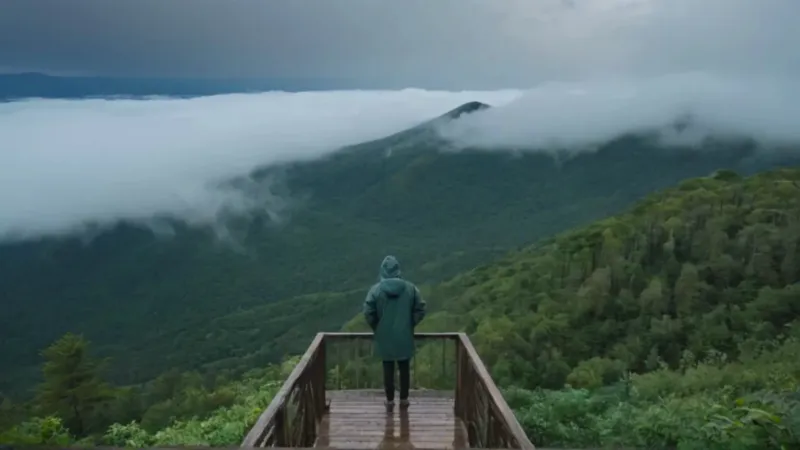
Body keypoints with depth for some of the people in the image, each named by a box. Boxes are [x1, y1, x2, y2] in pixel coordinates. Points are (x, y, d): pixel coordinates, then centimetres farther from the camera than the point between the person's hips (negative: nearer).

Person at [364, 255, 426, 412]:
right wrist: (410, 325, 10)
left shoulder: (375, 289, -10)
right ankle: (404, 399, 25)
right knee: (404, 368, 15)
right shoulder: (410, 288, -6)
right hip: (404, 336, 1)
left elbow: (368, 313, -11)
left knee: (388, 369, 11)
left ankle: (390, 401, 19)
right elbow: (420, 311, -4)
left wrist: (377, 328, 6)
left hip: (384, 337, -1)